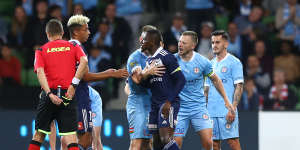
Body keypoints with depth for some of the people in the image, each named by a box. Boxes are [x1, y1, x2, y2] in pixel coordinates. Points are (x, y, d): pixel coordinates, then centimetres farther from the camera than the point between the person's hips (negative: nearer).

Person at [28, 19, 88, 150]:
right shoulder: (73, 46, 10)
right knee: (70, 135, -5)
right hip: (67, 94, 0)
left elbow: (40, 72, -8)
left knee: (39, 134, 12)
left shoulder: (41, 50, 8)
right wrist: (73, 84, -11)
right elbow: (84, 61, -9)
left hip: (49, 96, 0)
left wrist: (49, 94, -15)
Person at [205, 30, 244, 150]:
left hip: (227, 112, -6)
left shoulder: (234, 62, -2)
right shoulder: (211, 64, 17)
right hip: (211, 112, 6)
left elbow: (239, 87, -7)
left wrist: (232, 109, -16)